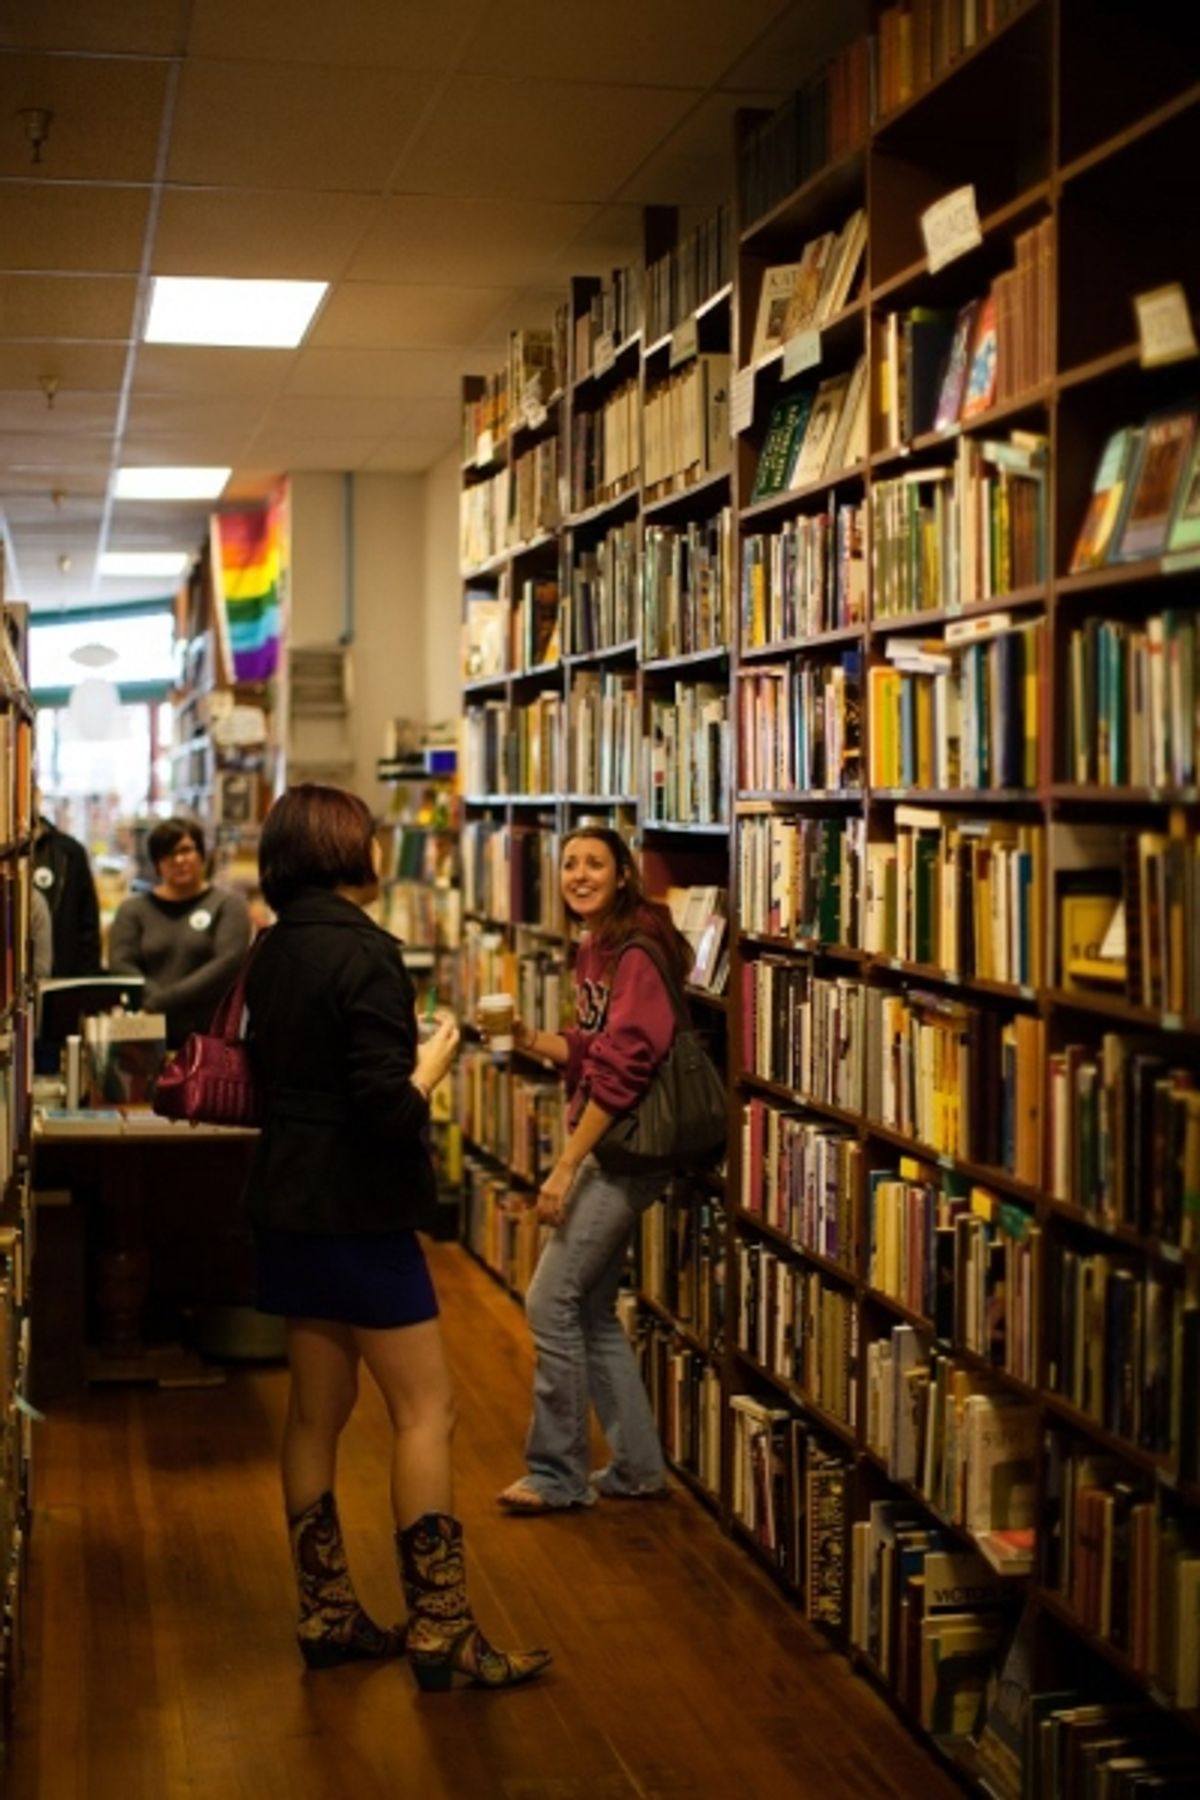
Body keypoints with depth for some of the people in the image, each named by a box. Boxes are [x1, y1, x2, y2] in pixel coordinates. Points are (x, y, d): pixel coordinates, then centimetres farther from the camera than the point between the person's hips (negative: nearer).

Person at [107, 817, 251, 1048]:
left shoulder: (228, 905, 6)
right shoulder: (133, 909, 13)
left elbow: (229, 962, -7)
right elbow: (121, 965, 2)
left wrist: (164, 1000, -13)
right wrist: (152, 999, -17)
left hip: (211, 1034, -2)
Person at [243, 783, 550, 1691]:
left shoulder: (275, 950, 9)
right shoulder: (362, 951, -17)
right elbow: (387, 1102, -23)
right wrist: (432, 1064, -4)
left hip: (289, 1201, 9)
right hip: (359, 1209, -9)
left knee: (317, 1410, 14)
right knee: (426, 1409, -1)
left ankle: (327, 1615, 23)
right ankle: (441, 1631, 3)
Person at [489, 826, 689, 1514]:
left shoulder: (637, 954, -16)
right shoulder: (596, 950, 13)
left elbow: (621, 1070, -21)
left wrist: (565, 1167, -20)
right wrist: (529, 1038, -1)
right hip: (603, 1146, 10)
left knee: (552, 1301, -6)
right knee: (591, 1309, 13)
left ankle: (558, 1473, 6)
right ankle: (638, 1466, 23)